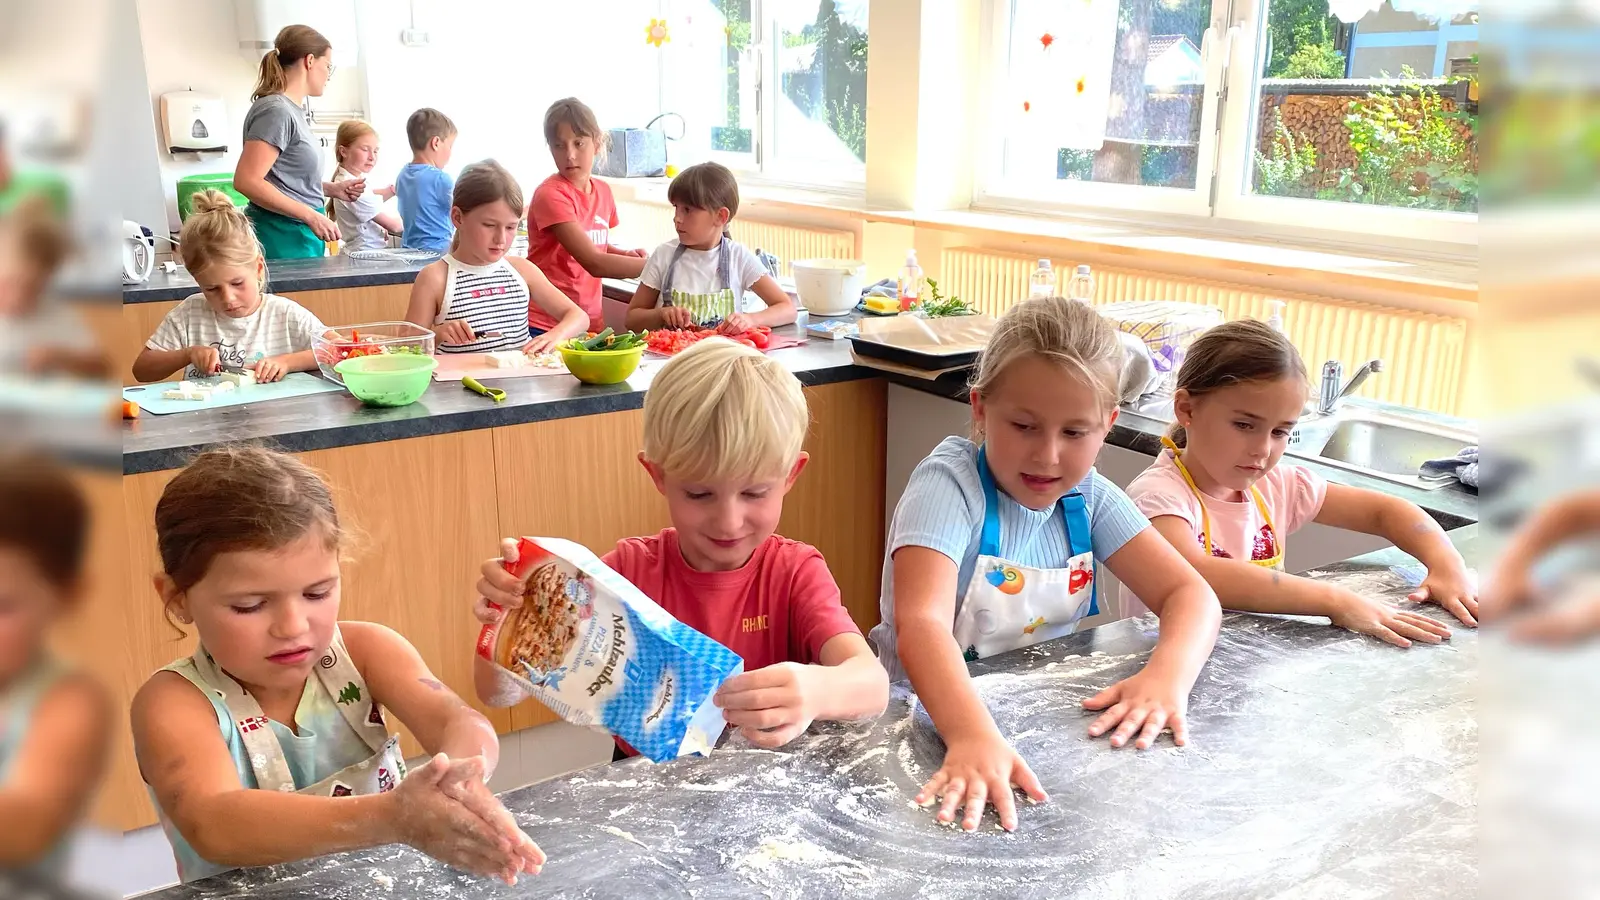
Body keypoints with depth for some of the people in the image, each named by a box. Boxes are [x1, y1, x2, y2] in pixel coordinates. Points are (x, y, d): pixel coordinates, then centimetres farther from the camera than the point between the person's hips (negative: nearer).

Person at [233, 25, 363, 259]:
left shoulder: (295, 110, 14)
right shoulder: (276, 111, -12)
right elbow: (247, 181, -20)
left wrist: (333, 189, 12)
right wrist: (312, 216, -20)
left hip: (302, 235, 9)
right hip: (282, 239, -9)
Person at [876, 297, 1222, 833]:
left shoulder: (1088, 498, 0)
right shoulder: (948, 485, -19)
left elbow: (1190, 593, -4)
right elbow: (921, 623, -33)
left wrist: (1167, 676, -26)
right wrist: (973, 736, -50)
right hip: (939, 717, -5)